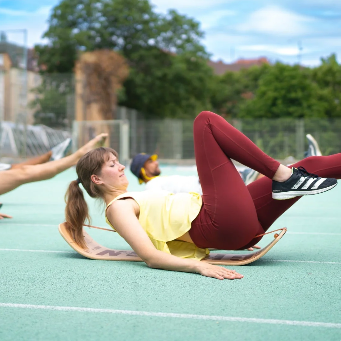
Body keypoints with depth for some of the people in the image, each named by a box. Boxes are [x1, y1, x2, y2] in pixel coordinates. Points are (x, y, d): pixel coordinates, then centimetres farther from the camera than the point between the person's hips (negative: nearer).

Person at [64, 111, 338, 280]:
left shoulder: (130, 200, 23)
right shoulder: (118, 208, -3)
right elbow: (151, 257, -17)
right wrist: (198, 265, -34)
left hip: (239, 224, 9)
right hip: (221, 223, -9)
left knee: (309, 167, 4)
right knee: (206, 121, -7)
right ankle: (285, 176, -9)